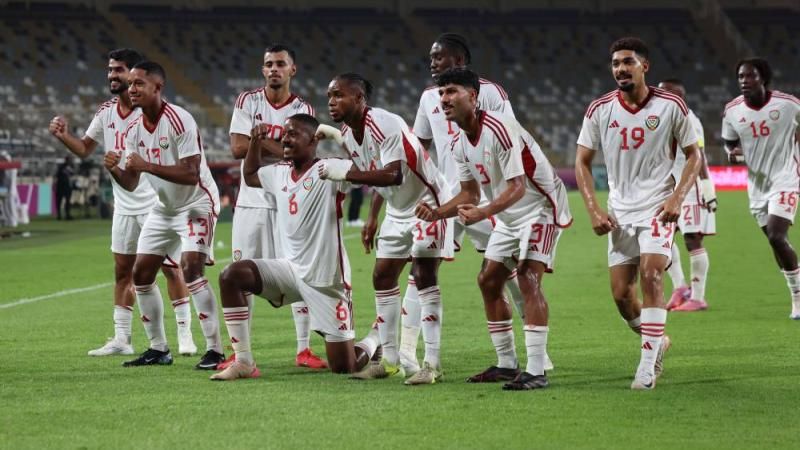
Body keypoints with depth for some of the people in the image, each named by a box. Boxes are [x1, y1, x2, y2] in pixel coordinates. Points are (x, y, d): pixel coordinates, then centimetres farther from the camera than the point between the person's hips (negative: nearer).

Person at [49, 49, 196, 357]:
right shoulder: (106, 112, 7)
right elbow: (84, 149, 14)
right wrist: (63, 136, -4)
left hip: (156, 203, -6)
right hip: (124, 207, 6)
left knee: (171, 268, -3)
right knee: (123, 271, 8)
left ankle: (185, 335, 3)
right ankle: (121, 339, 14)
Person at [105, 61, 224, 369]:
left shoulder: (179, 121, -22)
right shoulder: (134, 130, 0)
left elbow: (191, 174, -29)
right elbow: (131, 184, 2)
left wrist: (147, 166, -35)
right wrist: (114, 170, -19)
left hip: (196, 204, -8)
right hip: (164, 208, 8)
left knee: (191, 269, -22)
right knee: (141, 274, 6)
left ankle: (215, 349, -16)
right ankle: (158, 349, 19)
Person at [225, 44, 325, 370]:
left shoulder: (302, 110, 2)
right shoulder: (247, 102, 4)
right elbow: (237, 148, -8)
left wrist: (259, 141, -15)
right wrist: (278, 145, -10)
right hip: (251, 200, 1)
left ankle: (304, 349, 4)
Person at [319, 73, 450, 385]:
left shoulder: (385, 125, -26)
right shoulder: (348, 134, 2)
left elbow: (393, 175, -37)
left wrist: (345, 174, -38)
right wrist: (372, 219, 13)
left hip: (426, 204, -9)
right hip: (397, 211, 9)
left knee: (424, 278, -13)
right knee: (382, 278, 7)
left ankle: (432, 364, -10)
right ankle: (390, 361, 14)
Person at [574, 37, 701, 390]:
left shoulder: (670, 106, -5)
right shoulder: (599, 110, 0)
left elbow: (693, 155, 3)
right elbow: (582, 162, 7)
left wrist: (677, 197, -11)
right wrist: (593, 209, -4)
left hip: (658, 208, -3)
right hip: (620, 212, 3)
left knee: (651, 275, -20)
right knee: (621, 293, 1)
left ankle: (647, 367, -15)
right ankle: (656, 342, 30)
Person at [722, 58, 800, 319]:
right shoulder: (732, 111, -2)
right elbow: (730, 143, 11)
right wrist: (733, 153, -11)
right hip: (757, 185, 5)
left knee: (777, 237, -20)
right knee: (775, 241, 11)